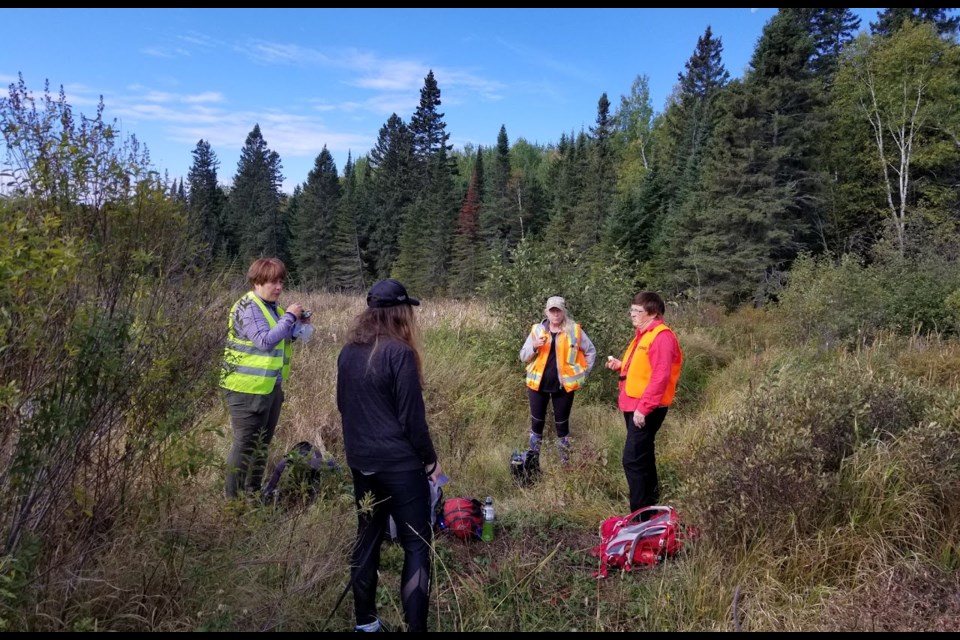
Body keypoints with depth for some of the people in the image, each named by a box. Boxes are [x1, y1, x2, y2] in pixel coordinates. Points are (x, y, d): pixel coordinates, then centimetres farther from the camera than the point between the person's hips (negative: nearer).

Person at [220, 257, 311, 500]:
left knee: (263, 443, 18)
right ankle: (233, 498, 12)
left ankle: (253, 493, 32)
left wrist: (298, 324, 4)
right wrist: (289, 316, -20)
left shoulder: (272, 306, 11)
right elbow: (265, 341, -27)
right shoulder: (247, 308, -16)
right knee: (245, 443, -1)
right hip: (248, 388, -9)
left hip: (271, 386, 9)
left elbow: (282, 338, 21)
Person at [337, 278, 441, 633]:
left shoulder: (348, 351, 5)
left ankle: (364, 621, 30)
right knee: (416, 546, 3)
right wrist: (430, 460, -3)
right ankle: (415, 625, 4)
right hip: (399, 463, -7)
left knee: (367, 538, 18)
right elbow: (411, 416, -15)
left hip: (360, 462, 7)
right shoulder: (399, 352, -17)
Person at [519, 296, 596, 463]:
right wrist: (534, 347, -15)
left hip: (563, 385, -1)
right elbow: (523, 357, 4)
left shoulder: (575, 330, -2)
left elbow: (591, 351, 10)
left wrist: (584, 373, 5)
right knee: (537, 423, 7)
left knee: (562, 425, 7)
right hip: (538, 384, 1)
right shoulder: (537, 329, 2)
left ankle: (565, 464, 18)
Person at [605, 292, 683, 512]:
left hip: (647, 408, -10)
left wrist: (643, 407, -25)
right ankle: (651, 499, 37)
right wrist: (620, 365, 6)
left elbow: (660, 376, -23)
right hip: (634, 404, 10)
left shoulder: (661, 336, -16)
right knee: (643, 456, 21)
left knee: (633, 459, -11)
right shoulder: (643, 334, 15)